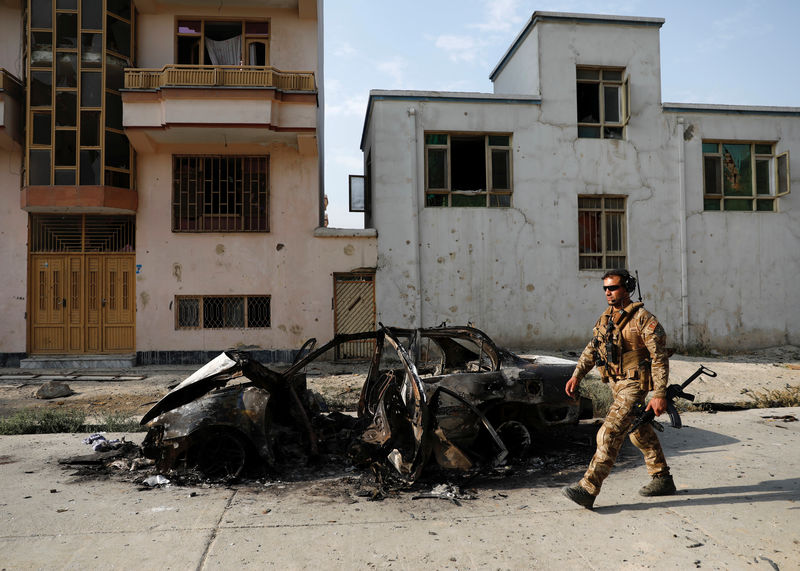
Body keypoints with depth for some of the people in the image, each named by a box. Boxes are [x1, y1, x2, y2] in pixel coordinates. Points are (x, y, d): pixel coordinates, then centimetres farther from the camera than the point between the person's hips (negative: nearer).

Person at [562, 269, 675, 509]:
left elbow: (660, 358, -16)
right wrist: (577, 375, 6)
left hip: (634, 385, -9)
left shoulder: (643, 318, -15)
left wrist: (660, 394, -20)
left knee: (609, 433, -16)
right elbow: (591, 350, 16)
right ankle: (662, 480, 37)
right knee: (640, 433, 20)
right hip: (616, 384, 9)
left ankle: (588, 489, -16)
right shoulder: (605, 318, 8)